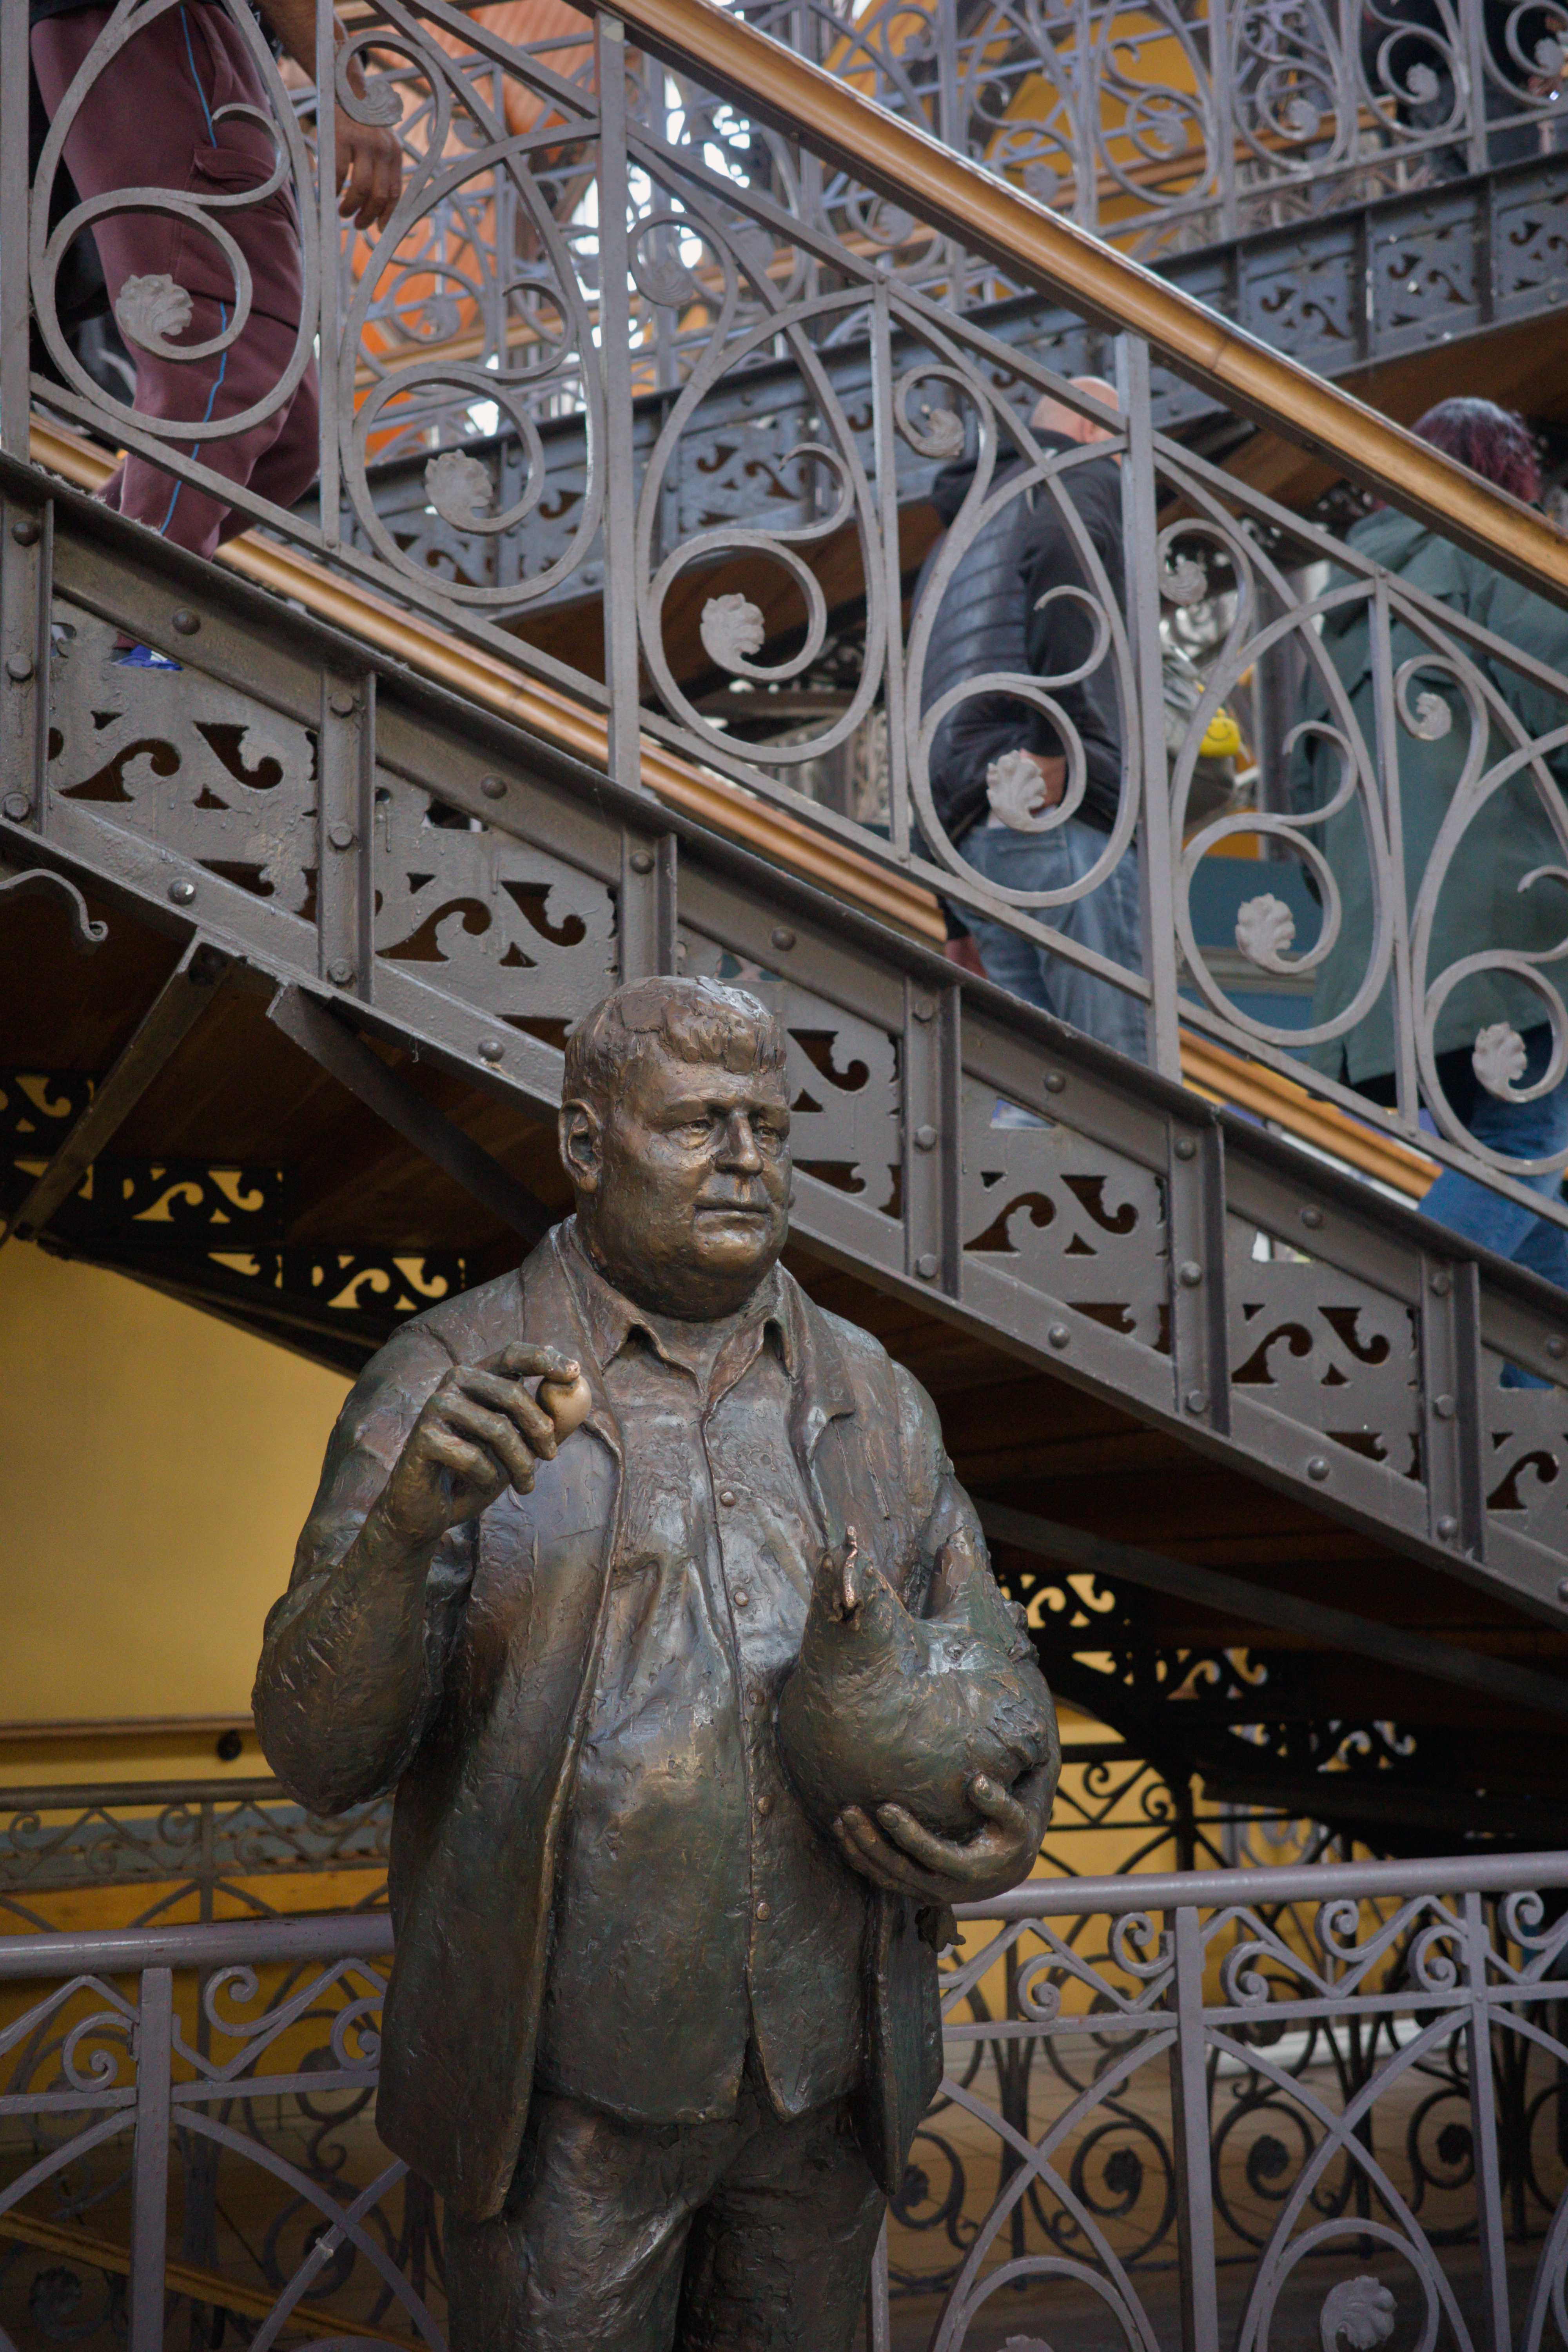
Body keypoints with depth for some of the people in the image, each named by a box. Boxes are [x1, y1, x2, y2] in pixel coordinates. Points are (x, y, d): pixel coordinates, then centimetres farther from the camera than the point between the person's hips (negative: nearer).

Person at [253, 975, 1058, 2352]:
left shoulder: (872, 1402, 3)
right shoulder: (446, 1386, -9)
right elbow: (321, 1753, -15)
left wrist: (1009, 1838, -11)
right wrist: (411, 1518, -33)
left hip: (826, 2068, 4)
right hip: (569, 2081, -4)